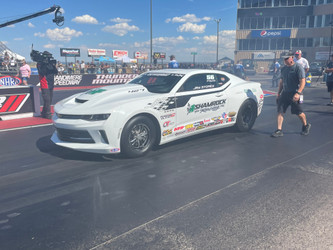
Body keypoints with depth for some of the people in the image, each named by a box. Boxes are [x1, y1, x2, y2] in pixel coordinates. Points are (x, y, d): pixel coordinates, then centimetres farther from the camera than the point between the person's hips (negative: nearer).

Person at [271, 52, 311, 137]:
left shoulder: (298, 67, -10)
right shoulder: (283, 68, 11)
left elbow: (302, 81, -15)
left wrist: (298, 93, -25)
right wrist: (278, 93, 17)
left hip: (294, 94, -6)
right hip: (284, 93, 6)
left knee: (299, 112, 5)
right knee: (280, 111, -4)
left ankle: (306, 126, 31)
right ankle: (279, 130, 0)